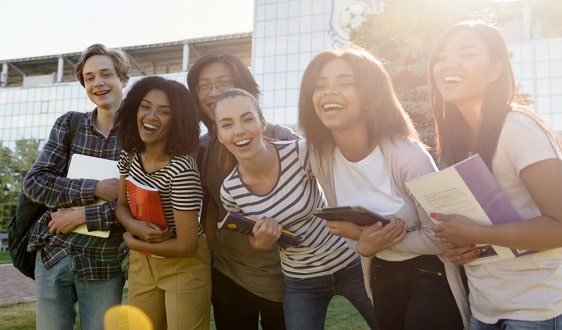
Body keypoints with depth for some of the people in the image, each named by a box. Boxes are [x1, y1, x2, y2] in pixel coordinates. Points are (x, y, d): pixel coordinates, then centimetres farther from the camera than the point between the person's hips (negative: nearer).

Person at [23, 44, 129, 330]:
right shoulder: (67, 125, 2)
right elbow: (34, 182, -8)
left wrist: (82, 215, -18)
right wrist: (96, 189, -19)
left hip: (104, 264, -2)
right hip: (53, 253, 3)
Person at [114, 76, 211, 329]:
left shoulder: (182, 169, -29)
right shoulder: (129, 154, -7)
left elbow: (187, 245, -25)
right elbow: (121, 205, 5)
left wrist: (133, 242, -11)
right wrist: (135, 226, -19)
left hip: (183, 266, -6)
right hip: (141, 263, 6)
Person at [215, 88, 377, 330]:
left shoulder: (301, 153, -23)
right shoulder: (230, 191, -13)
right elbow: (256, 243, 3)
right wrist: (262, 241, -19)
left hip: (352, 263, -1)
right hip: (299, 282, 2)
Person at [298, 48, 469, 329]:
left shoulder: (407, 155, -27)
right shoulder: (321, 158, -10)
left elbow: (438, 237, -20)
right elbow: (345, 223, 3)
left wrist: (371, 239, -26)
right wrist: (364, 241, -18)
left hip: (430, 274, -5)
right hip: (381, 275, 5)